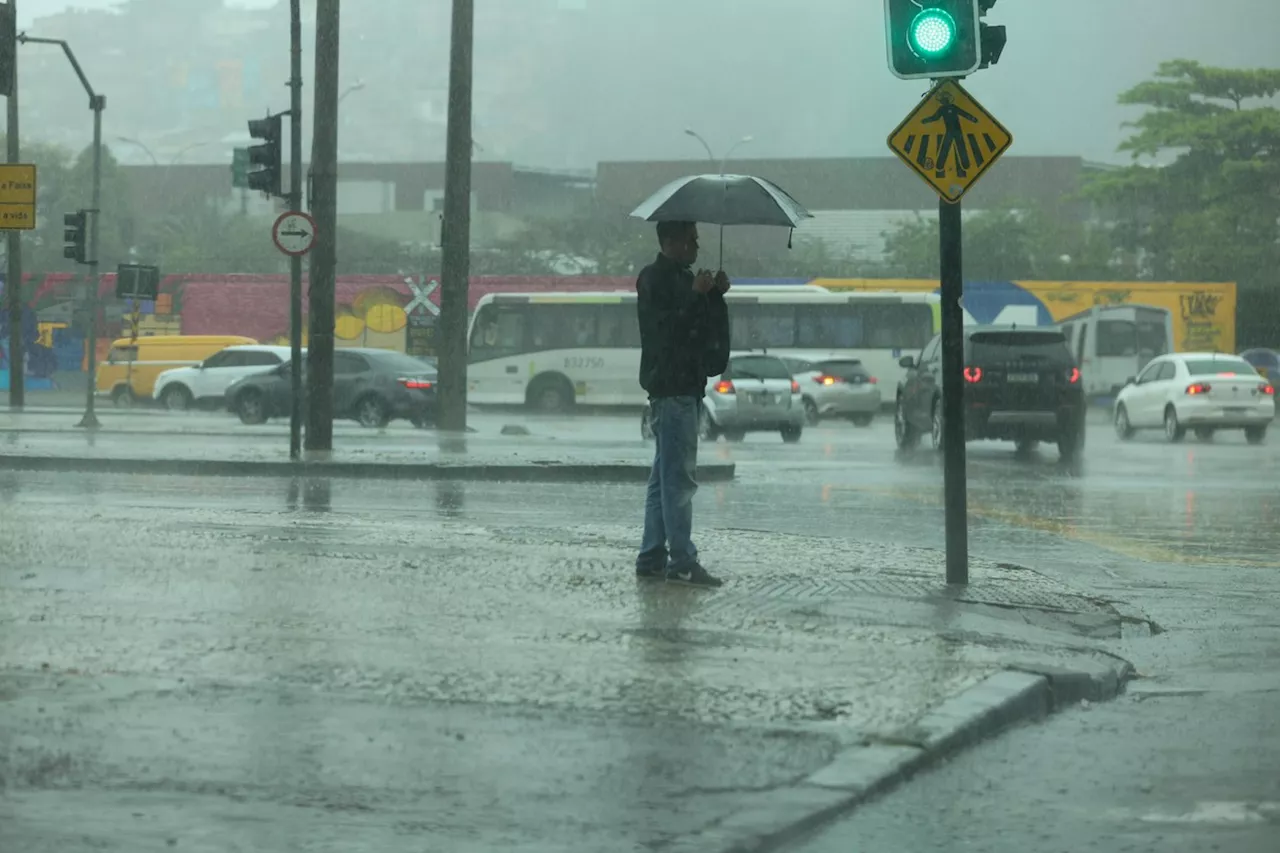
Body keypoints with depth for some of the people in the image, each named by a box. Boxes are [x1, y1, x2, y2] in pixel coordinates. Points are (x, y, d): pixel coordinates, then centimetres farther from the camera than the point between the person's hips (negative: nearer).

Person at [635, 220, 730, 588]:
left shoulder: (685, 278, 19)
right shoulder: (654, 279, -9)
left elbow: (709, 330, 16)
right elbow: (665, 327, -19)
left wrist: (716, 295, 2)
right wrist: (697, 295, -20)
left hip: (687, 385, 10)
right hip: (670, 386, -10)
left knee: (666, 476, 12)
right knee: (678, 475, -12)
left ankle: (651, 558, 16)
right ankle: (683, 562, -14)